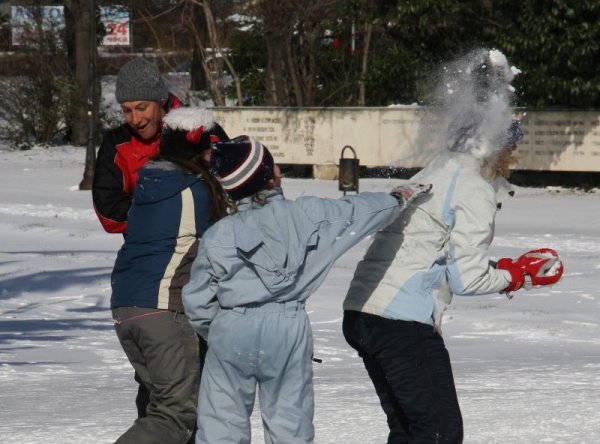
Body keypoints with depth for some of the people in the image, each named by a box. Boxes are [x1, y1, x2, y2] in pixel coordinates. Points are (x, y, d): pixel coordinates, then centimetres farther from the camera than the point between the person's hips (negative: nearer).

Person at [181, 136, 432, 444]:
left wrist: (211, 331, 22)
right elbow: (358, 211, 8)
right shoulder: (304, 215, -3)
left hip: (230, 331, 0)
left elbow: (197, 302, 2)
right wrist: (399, 199, 26)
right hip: (287, 327, 0)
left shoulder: (216, 236, -1)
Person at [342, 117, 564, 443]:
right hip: (405, 323, -10)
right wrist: (518, 274, 5)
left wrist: (501, 270, 16)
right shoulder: (475, 191, -7)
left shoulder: (432, 175, 22)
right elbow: (466, 278, -11)